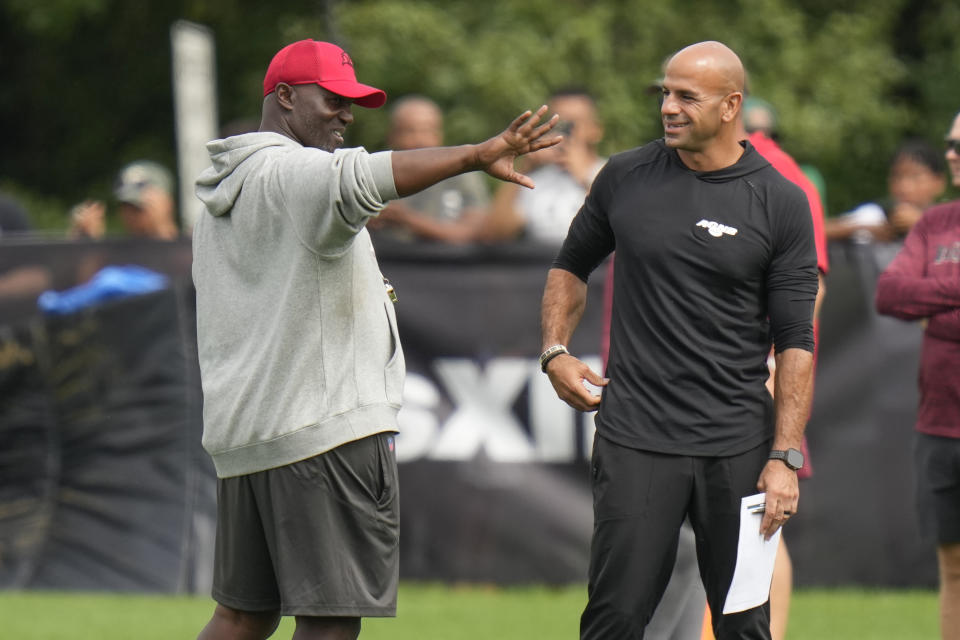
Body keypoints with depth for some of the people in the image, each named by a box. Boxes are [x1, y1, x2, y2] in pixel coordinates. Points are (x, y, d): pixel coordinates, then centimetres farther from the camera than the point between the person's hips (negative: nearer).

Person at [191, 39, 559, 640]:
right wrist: (478, 155, -37)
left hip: (238, 433, 10)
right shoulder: (289, 172, -11)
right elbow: (363, 179, -32)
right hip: (325, 425, -10)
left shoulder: (219, 197, 21)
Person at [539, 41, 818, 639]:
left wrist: (785, 456, -7)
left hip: (738, 448, -1)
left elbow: (796, 341, -1)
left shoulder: (781, 202, 0)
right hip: (635, 439, 1)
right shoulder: (625, 179, 6)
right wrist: (557, 352, 8)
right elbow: (572, 266, 24)